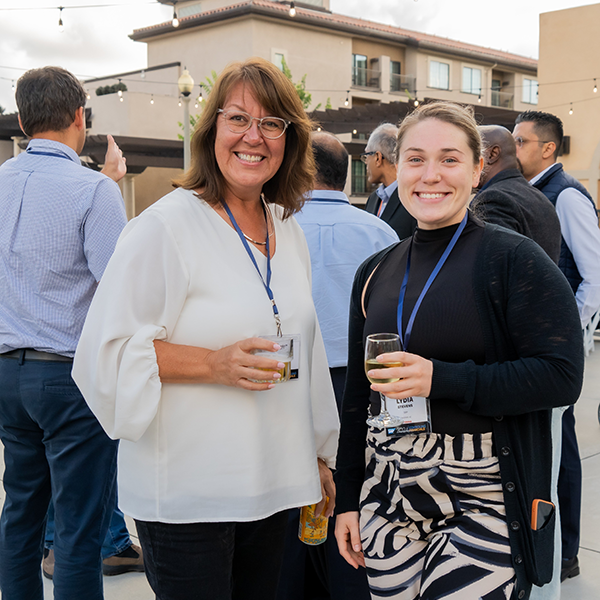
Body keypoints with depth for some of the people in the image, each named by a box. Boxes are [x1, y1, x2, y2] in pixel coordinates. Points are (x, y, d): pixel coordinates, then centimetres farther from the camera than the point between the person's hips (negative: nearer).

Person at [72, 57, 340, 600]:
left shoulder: (289, 230, 10)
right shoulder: (166, 226, -12)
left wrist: (319, 455, 19)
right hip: (187, 497, -6)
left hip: (271, 488, 6)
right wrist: (215, 364, -24)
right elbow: (108, 351, -14)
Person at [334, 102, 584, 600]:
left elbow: (561, 376, -13)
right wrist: (348, 498, 13)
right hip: (387, 496, 5)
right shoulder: (375, 273, 10)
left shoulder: (514, 258, -6)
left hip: (481, 500, -4)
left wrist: (442, 379, -21)